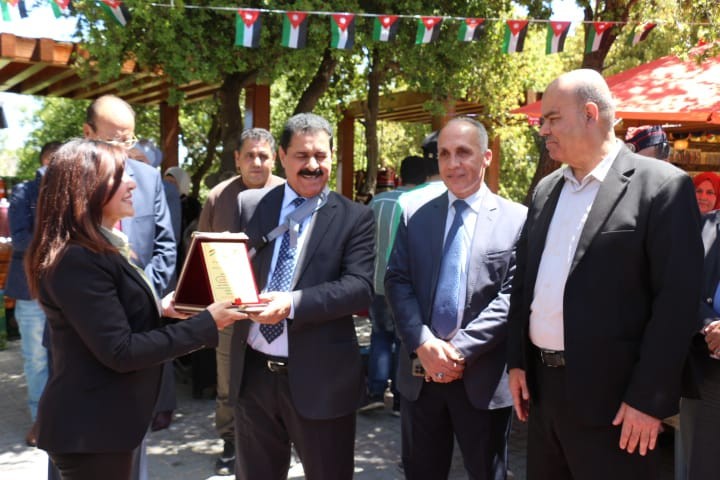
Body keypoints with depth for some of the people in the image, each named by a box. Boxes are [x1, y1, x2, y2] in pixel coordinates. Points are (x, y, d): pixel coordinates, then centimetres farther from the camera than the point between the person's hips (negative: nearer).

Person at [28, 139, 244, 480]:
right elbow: (119, 351, -25)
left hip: (99, 420, 10)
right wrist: (206, 323, -22)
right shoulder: (78, 259, -23)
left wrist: (159, 307, 12)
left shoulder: (93, 251, 10)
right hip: (91, 428, -10)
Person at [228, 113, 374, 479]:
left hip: (320, 378, -3)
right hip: (252, 373, 3)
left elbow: (360, 287, -15)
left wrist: (293, 303, -27)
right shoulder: (249, 205, 6)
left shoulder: (354, 218, -4)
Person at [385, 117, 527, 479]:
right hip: (419, 372, 3)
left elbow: (512, 295, -10)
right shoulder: (415, 217, 6)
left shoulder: (517, 219, -3)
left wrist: (460, 348, -17)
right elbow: (397, 282, 0)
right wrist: (423, 344, -14)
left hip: (483, 376, -2)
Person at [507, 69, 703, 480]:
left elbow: (677, 301, -14)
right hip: (541, 384, 6)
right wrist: (517, 361, 9)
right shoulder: (545, 190, 10)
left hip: (610, 396, -6)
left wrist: (649, 399, -15)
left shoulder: (662, 186, -9)